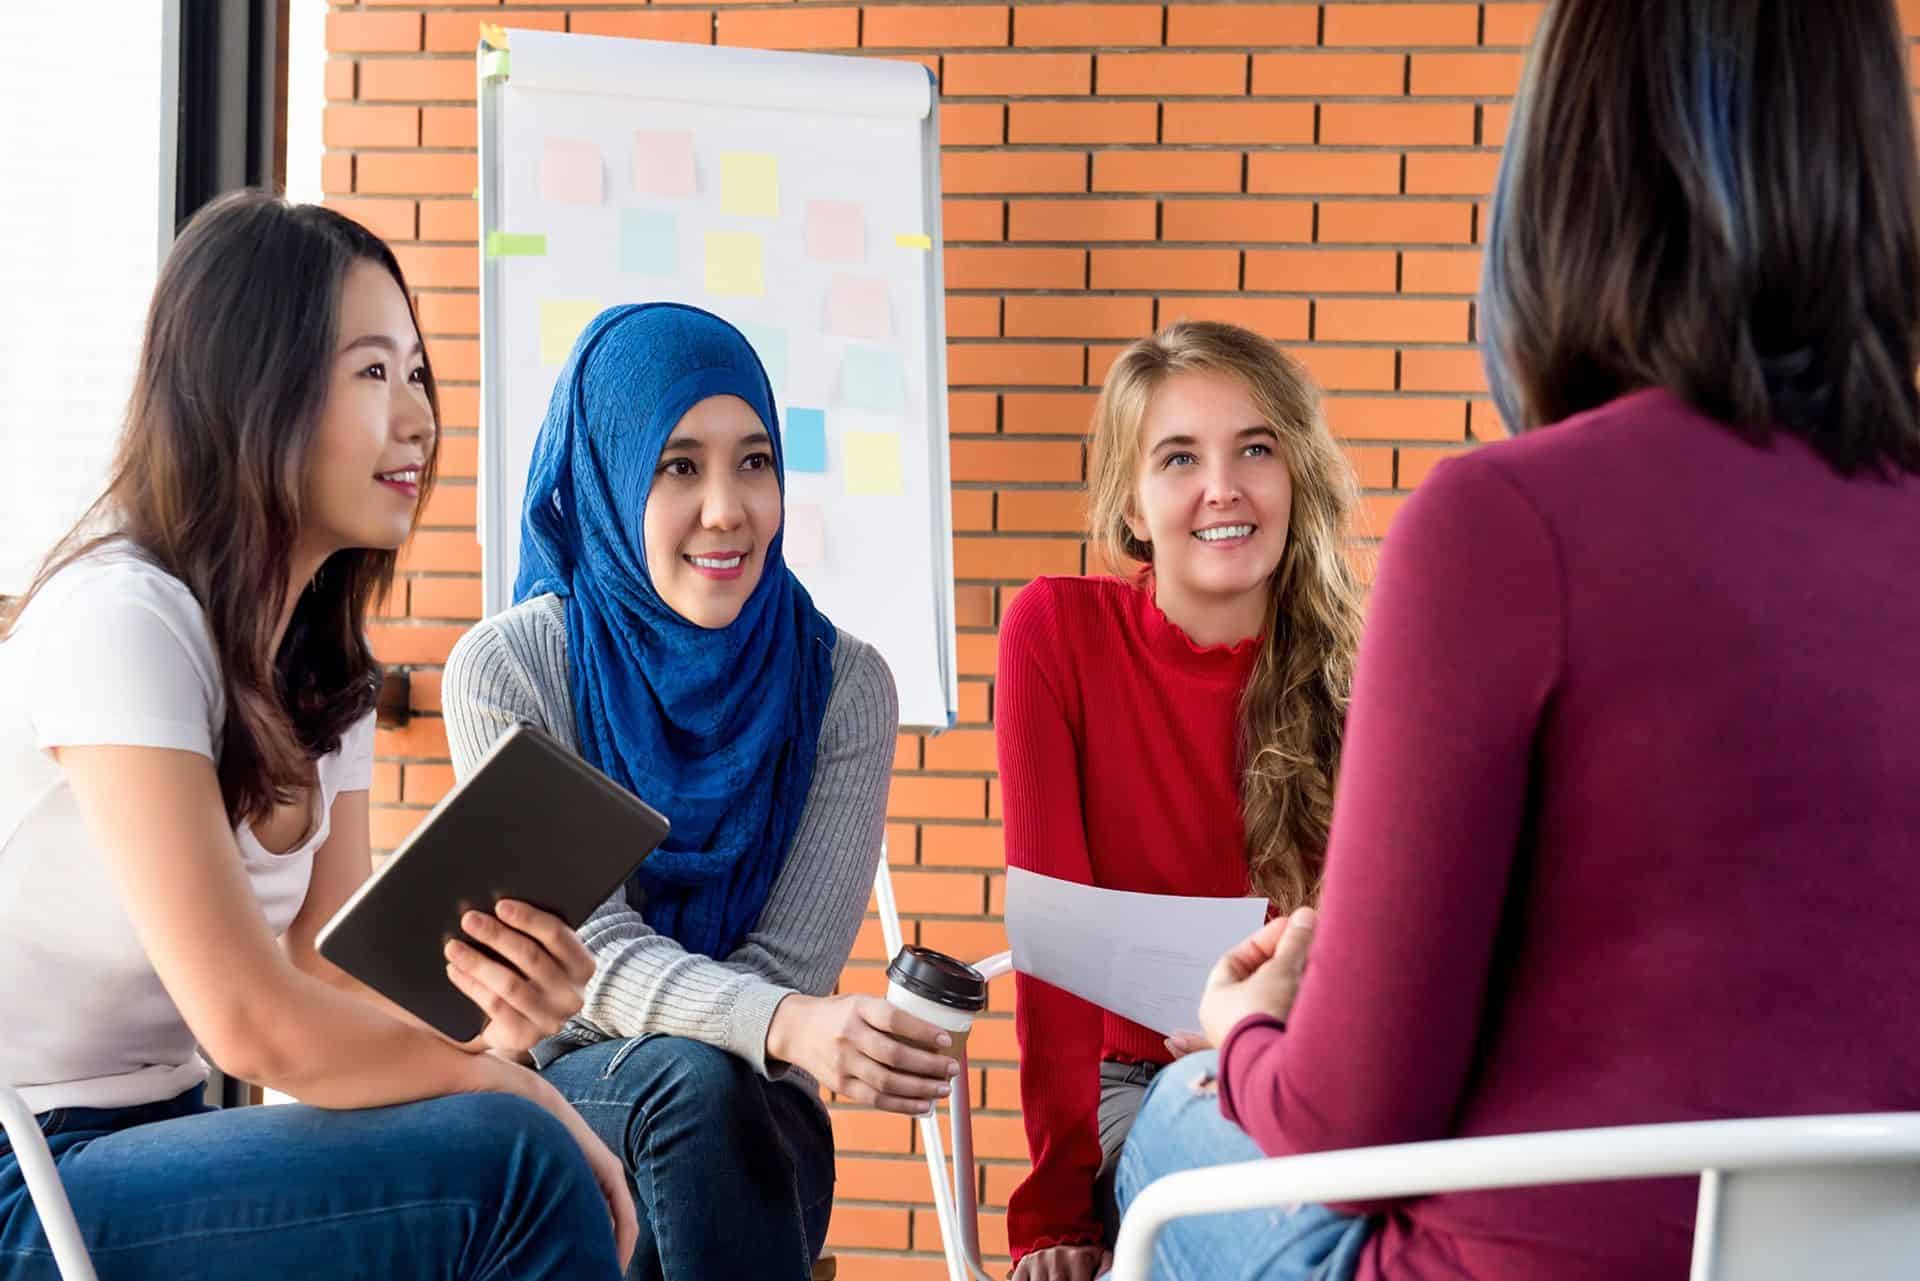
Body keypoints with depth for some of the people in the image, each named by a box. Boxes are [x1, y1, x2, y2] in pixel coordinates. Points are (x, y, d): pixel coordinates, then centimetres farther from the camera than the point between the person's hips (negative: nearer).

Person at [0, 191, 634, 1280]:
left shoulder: (326, 662, 10)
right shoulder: (120, 620, -18)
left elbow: (335, 981, 1)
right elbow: (251, 1020, -23)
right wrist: (519, 1093, -12)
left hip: (152, 1139, 8)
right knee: (514, 1165, -21)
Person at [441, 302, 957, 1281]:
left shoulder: (844, 685, -2)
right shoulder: (504, 670, -7)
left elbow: (786, 964, -6)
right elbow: (596, 953, -17)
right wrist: (790, 1028, -36)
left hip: (750, 1128, 1)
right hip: (549, 1095, -1)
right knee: (697, 1081, -33)